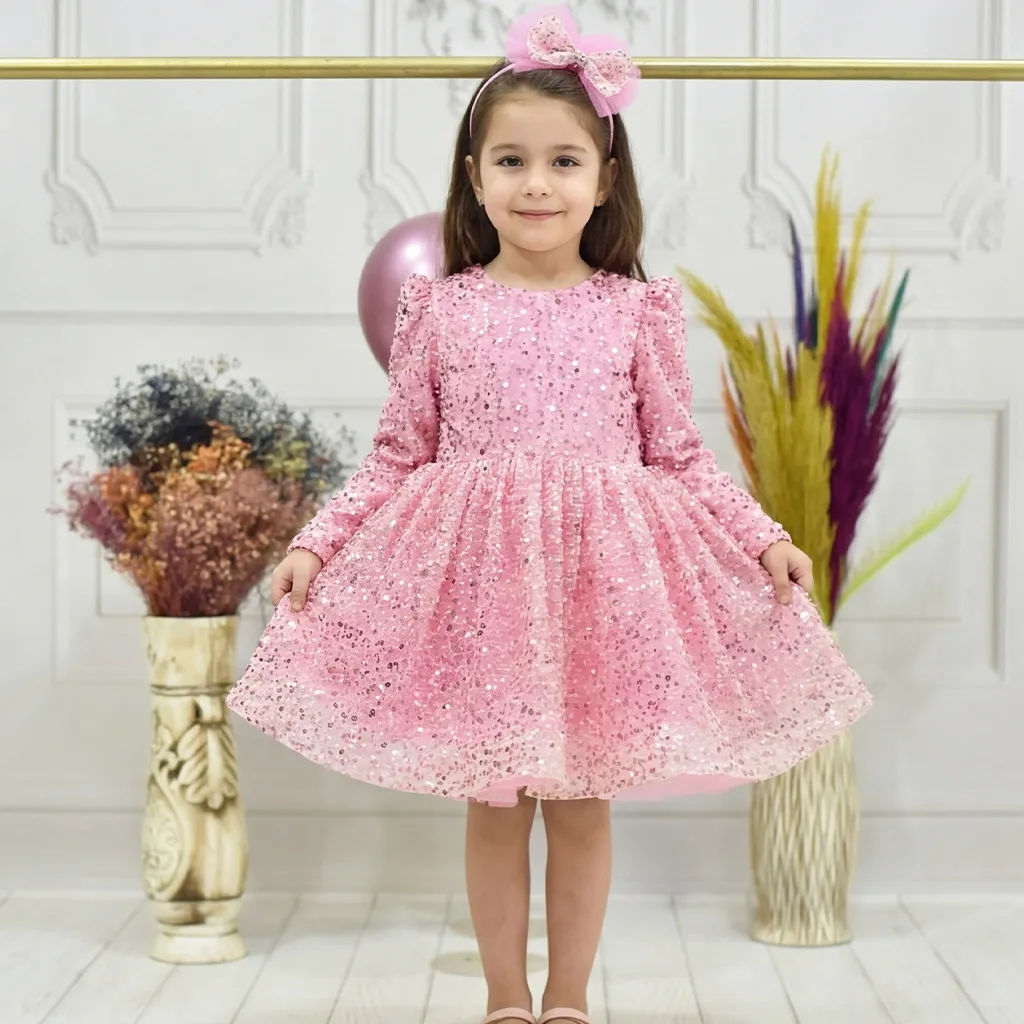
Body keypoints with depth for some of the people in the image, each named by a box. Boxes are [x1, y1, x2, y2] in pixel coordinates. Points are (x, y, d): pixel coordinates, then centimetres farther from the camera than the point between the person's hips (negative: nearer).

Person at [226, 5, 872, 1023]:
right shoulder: (440, 309, 1)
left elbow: (681, 457, 6)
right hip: (476, 579, 0)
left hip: (602, 582, 0)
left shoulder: (637, 312, 1)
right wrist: (316, 541, -3)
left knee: (581, 804, 8)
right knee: (492, 805, 8)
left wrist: (765, 537, -3)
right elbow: (397, 457, 5)